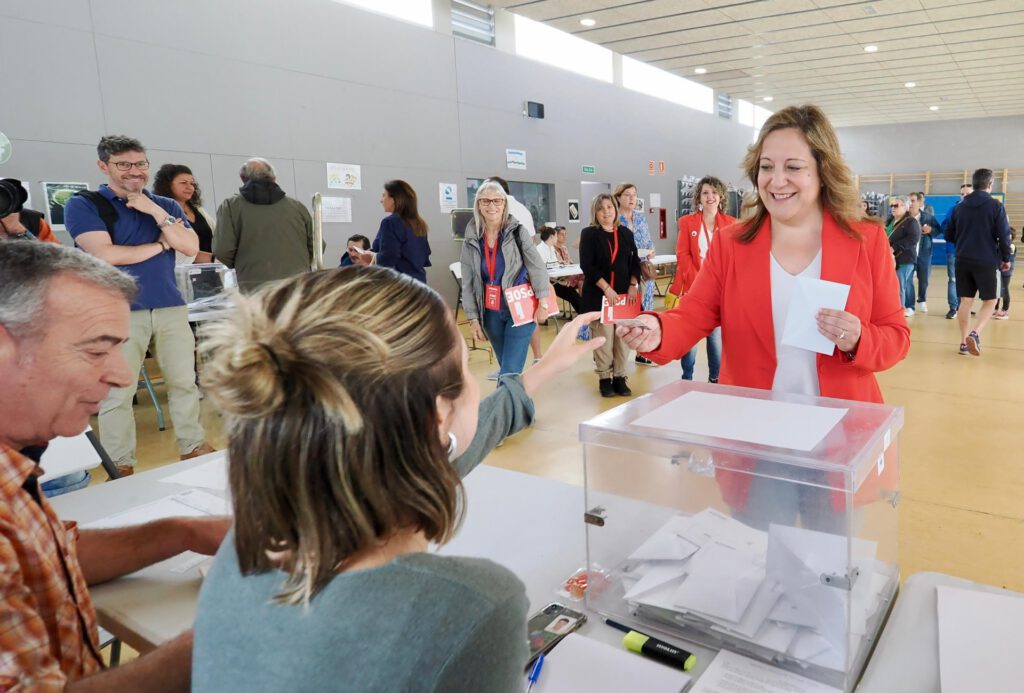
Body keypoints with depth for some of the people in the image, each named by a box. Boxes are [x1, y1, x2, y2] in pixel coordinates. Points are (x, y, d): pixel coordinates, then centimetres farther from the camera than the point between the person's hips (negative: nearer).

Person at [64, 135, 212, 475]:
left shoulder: (166, 206, 15)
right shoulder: (83, 205, 2)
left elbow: (191, 247, 2)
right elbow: (106, 254, -12)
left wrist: (156, 213, -8)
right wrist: (160, 245, -3)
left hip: (171, 307, 4)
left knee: (184, 382, 9)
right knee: (117, 393, -1)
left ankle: (193, 447, 23)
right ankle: (121, 467, 10)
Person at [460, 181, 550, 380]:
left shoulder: (517, 231, -6)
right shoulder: (471, 240, 2)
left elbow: (537, 267, -6)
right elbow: (467, 283, 4)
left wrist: (543, 303, -10)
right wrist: (473, 318, 2)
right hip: (491, 313, 4)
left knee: (510, 372, -9)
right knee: (506, 368, 14)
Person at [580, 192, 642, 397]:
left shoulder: (626, 233, 12)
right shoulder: (589, 234, 0)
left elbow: (635, 262, 14)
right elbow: (586, 265, -8)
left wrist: (633, 285, -2)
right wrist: (606, 288, -15)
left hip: (624, 294, 4)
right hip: (598, 295, -3)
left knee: (624, 336, 1)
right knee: (604, 337, -5)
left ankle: (620, 376, 13)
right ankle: (604, 378, 8)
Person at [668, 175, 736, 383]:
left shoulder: (731, 223, 7)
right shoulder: (687, 222, 4)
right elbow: (682, 255, -2)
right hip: (693, 287, -1)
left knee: (716, 333, 4)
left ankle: (716, 379, 15)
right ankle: (687, 379, 11)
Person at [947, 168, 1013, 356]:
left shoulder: (959, 207, 5)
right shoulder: (996, 205, -7)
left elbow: (949, 236, 11)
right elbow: (1004, 236, -9)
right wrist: (1006, 258, 4)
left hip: (963, 261, 4)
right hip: (987, 261, -3)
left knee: (965, 301, 8)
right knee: (990, 301, 8)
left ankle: (964, 342, 8)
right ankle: (975, 334, -13)